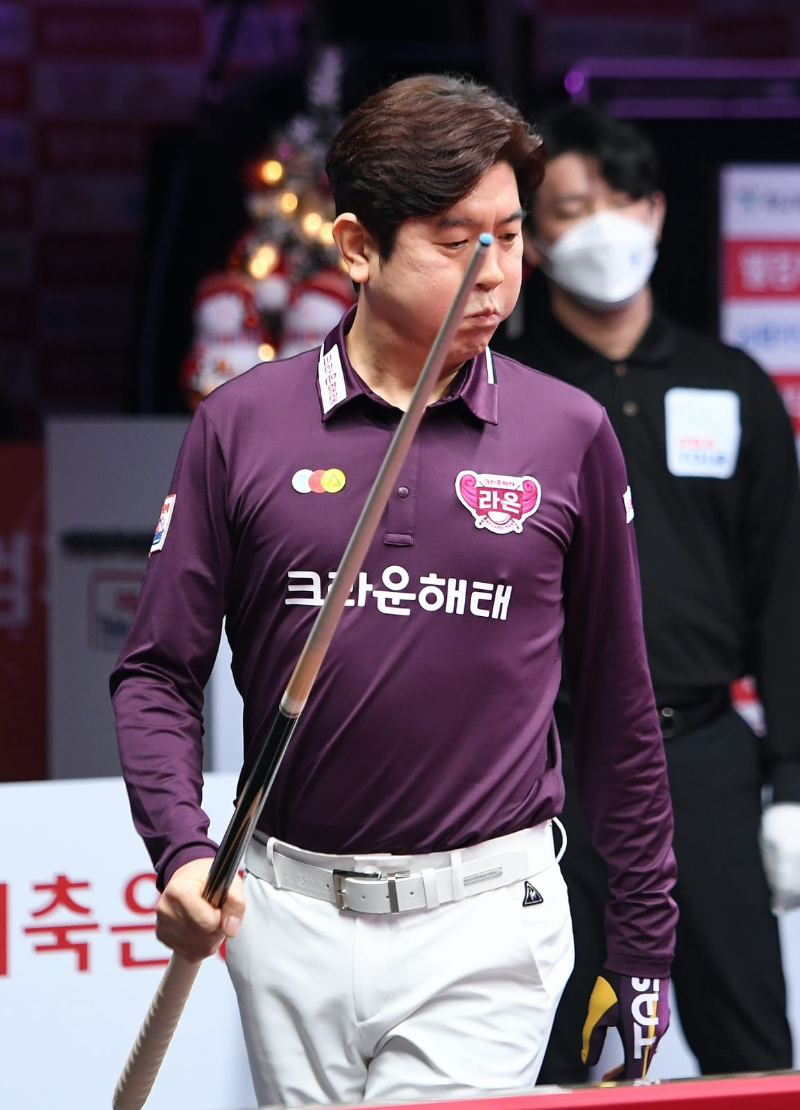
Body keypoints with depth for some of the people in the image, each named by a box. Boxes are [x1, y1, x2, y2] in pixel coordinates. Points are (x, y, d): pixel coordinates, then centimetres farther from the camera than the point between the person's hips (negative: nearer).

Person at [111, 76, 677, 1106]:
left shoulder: (570, 435, 2)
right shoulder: (243, 424, 1)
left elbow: (616, 703, 8)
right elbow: (158, 672, 4)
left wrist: (643, 945, 10)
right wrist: (183, 850, -13)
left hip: (486, 918, -2)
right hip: (290, 913, 2)